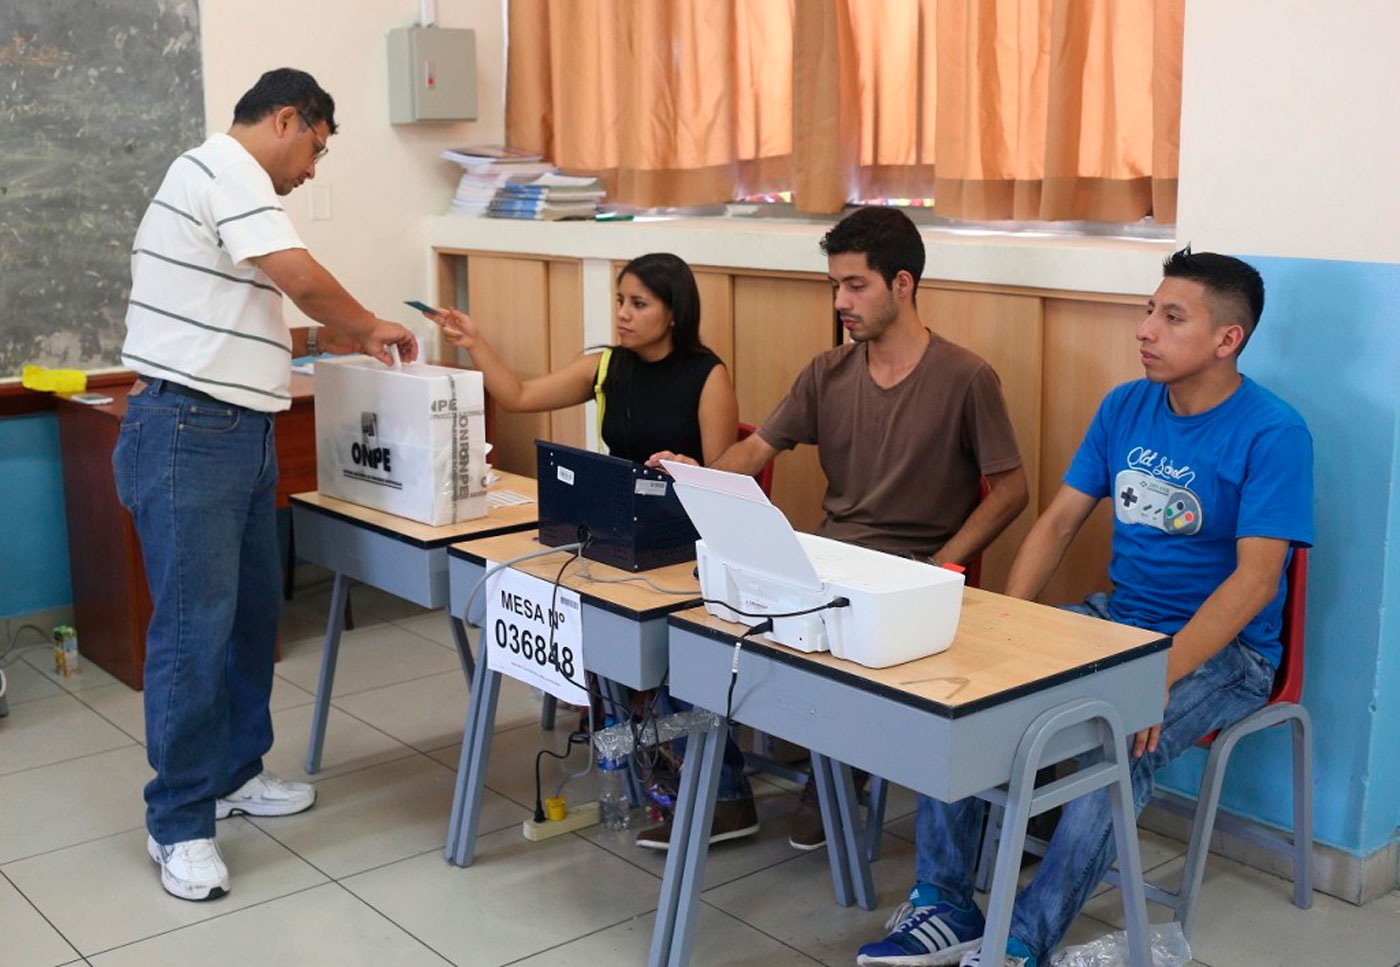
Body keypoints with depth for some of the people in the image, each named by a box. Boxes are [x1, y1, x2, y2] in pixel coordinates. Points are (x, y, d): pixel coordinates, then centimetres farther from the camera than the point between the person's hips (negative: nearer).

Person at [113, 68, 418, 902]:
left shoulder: (231, 181, 22)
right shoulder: (224, 168, -11)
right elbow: (302, 276, -21)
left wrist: (332, 340, 18)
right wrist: (370, 325, -5)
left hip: (240, 431, 11)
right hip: (189, 433, -11)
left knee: (253, 610, 15)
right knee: (194, 627, -6)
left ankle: (233, 771, 29)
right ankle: (179, 823, 3)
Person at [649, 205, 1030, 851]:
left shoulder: (966, 379, -5)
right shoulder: (828, 373, 11)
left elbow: (1010, 491, -4)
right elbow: (757, 447, 8)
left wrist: (938, 568, -14)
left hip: (912, 567, -5)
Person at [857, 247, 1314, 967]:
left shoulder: (1272, 434, -14)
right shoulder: (1125, 407, 6)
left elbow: (1255, 580, -21)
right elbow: (1060, 520, 6)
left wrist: (1160, 676, -32)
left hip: (1220, 647, -6)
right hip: (1114, 618, 6)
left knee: (1119, 745, -35)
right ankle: (943, 907, -7)